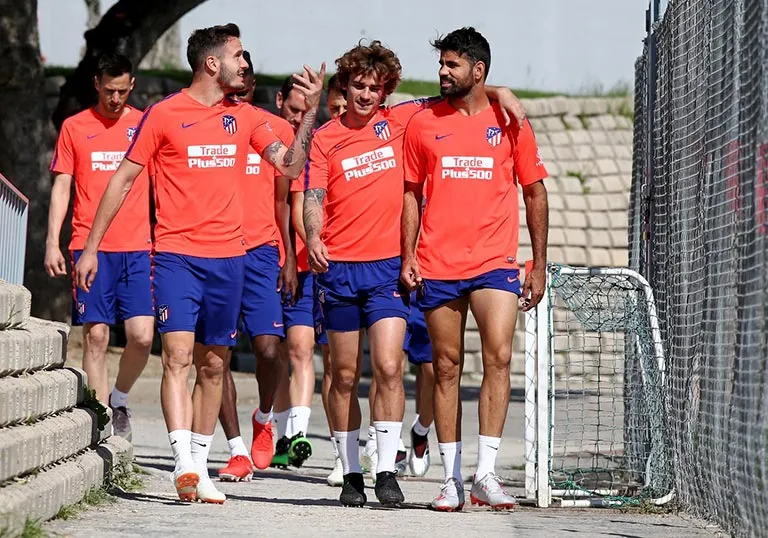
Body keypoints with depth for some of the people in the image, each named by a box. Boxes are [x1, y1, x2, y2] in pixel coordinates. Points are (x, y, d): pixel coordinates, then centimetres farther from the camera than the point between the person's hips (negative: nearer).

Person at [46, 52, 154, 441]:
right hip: (89, 247, -1)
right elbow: (61, 187, 9)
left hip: (137, 249, 1)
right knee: (96, 336, -4)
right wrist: (52, 243, 0)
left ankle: (119, 399, 16)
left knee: (142, 335, -9)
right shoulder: (75, 127, 8)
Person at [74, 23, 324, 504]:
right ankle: (183, 463, -24)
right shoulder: (164, 114, -2)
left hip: (228, 257, 4)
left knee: (213, 364, 8)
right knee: (178, 355, -16)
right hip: (178, 254, -4)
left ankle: (199, 467, 16)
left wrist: (310, 111, -10)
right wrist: (91, 247, 2)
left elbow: (290, 165, 2)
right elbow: (124, 179, 3)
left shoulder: (247, 118, 10)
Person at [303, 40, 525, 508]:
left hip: (388, 266, 0)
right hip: (339, 268, 0)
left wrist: (498, 90, 0)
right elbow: (313, 197, -5)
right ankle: (351, 473, 14)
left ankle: (387, 470, -10)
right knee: (344, 377, 5)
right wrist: (313, 238, -24)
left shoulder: (398, 121, 7)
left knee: (388, 367, -13)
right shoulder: (325, 138, 4)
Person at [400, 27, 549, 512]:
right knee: (447, 367, 3)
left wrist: (539, 265, 6)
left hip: (495, 263, -2)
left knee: (498, 356, -16)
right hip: (437, 266, 2)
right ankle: (452, 479, 8)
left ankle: (486, 474, -15)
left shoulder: (510, 122, 4)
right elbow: (411, 193, 13)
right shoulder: (424, 123, 8)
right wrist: (408, 256, 2)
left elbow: (535, 194, 9)